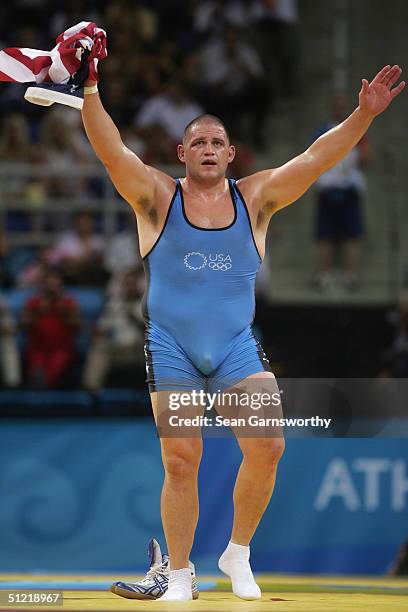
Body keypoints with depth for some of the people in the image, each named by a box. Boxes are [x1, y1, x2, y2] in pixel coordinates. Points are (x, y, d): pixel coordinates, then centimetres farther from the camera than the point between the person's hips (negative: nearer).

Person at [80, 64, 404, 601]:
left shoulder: (254, 198, 8)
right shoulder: (158, 197, 2)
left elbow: (315, 159, 0)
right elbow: (111, 151, -12)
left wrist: (364, 114, -11)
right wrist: (89, 92, -27)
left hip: (237, 344, 2)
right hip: (172, 347, -2)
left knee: (267, 447, -15)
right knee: (181, 464, -4)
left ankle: (238, 552, 6)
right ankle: (179, 572, 12)